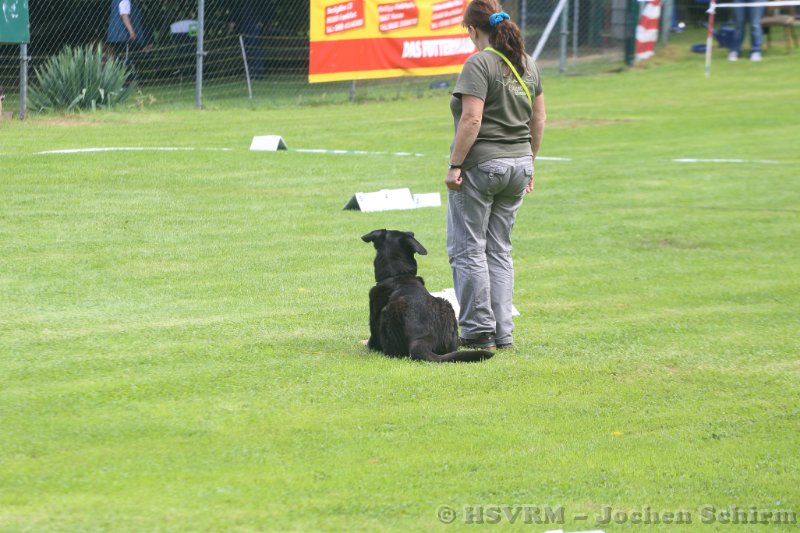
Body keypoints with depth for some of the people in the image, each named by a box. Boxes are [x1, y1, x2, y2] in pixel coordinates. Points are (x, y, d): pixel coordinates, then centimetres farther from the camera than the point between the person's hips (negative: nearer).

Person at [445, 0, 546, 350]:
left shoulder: (479, 64, -12)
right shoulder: (527, 64, 11)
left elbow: (472, 119, -20)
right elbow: (538, 119, 15)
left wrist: (455, 165, -16)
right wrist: (528, 164, 22)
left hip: (481, 164, -8)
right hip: (518, 163, 8)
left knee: (467, 250, 0)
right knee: (499, 249, 13)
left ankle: (479, 332, -2)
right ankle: (503, 334, 11)